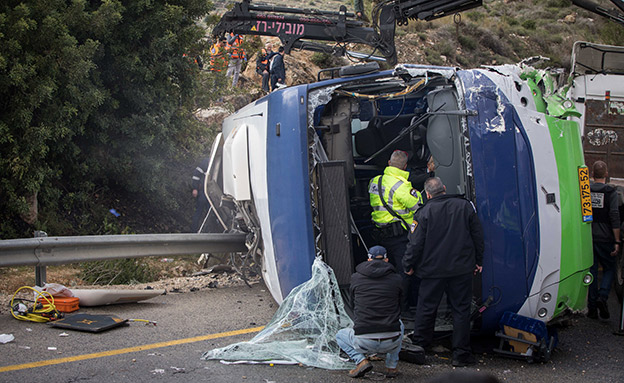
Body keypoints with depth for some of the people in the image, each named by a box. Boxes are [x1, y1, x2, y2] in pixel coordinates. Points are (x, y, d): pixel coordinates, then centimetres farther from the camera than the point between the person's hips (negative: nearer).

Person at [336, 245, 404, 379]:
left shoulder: (355, 278, 6)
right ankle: (391, 366, 24)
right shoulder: (396, 279, 7)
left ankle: (361, 361, 6)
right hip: (391, 342, 2)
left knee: (340, 335, 31)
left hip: (364, 342, -1)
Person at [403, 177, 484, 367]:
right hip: (462, 269, 2)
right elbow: (478, 235, 7)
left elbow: (416, 242, -8)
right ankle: (461, 353, 8)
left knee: (426, 307, 12)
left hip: (433, 270, -1)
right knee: (461, 309, 7)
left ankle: (418, 344, 24)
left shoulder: (425, 212, -9)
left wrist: (408, 264, 6)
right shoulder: (465, 206, 0)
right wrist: (478, 261, 17)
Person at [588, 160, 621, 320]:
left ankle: (592, 307, 8)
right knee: (609, 269, 12)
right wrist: (617, 241, -8)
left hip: (587, 237, 3)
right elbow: (614, 217, -10)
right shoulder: (610, 191, -5)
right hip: (604, 238, -3)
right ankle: (602, 297, -9)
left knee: (591, 270, 8)